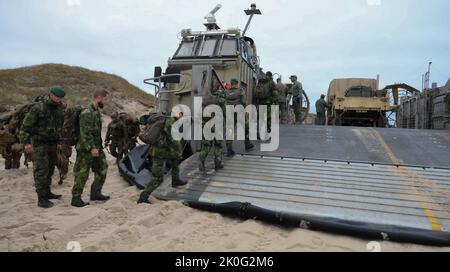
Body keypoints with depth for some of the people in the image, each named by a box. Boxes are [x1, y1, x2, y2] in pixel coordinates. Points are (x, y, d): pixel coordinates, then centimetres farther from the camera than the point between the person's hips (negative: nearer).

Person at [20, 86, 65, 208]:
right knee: (41, 170, -7)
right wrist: (26, 143, -19)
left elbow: (62, 126, 17)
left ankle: (47, 192, 24)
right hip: (40, 143, -6)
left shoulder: (59, 109, 6)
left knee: (50, 169, 12)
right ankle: (42, 198, -4)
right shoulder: (38, 108, -13)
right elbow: (25, 126, -13)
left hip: (53, 143, 6)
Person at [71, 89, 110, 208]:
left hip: (97, 148, 9)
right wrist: (91, 148, -26)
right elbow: (85, 133, -23)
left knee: (102, 169, 13)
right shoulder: (87, 113, -18)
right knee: (82, 174, 0)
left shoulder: (97, 111, 11)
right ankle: (76, 199, 12)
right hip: (86, 149, -9)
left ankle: (95, 193, 23)